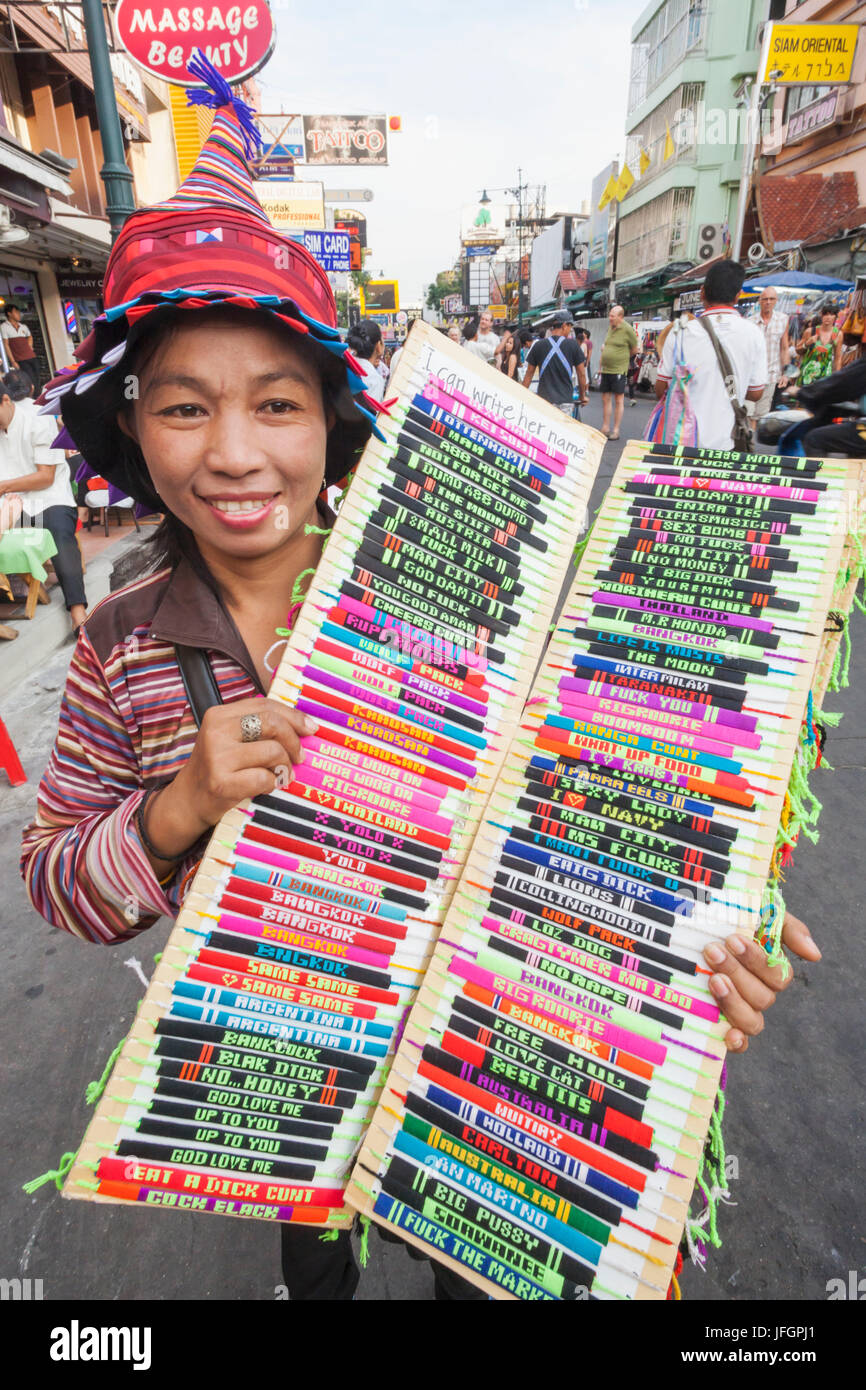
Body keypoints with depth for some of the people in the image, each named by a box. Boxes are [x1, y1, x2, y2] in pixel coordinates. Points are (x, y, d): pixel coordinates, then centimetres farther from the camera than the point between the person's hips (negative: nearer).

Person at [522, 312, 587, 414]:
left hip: (544, 399, 1)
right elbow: (581, 374, 4)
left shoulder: (538, 345, 2)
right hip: (565, 400, -1)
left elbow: (529, 374, 6)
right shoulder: (573, 345, -2)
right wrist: (583, 396, 17)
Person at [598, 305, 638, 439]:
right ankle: (605, 428, 18)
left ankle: (616, 430, 2)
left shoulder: (627, 329, -8)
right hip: (605, 369, 7)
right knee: (605, 399, 10)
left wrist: (623, 358, 10)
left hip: (619, 370, -7)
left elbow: (634, 349, 0)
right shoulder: (610, 328, 12)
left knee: (619, 400, -1)